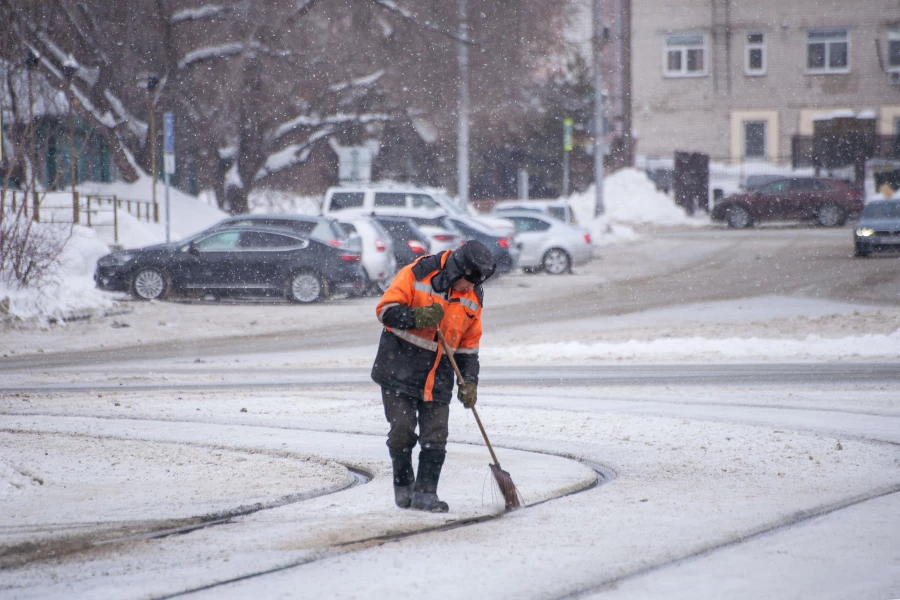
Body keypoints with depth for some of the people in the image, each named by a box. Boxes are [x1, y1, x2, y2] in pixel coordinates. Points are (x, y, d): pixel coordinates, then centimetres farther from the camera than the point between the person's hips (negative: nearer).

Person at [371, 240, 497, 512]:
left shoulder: (473, 297, 4)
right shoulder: (417, 275, -11)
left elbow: (468, 345, 11)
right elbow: (385, 310, -13)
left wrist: (469, 381, 2)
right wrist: (416, 318, -29)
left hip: (438, 375, 4)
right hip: (400, 369, -4)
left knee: (435, 436, -3)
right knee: (402, 430, -6)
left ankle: (425, 492, 4)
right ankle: (403, 485, 14)